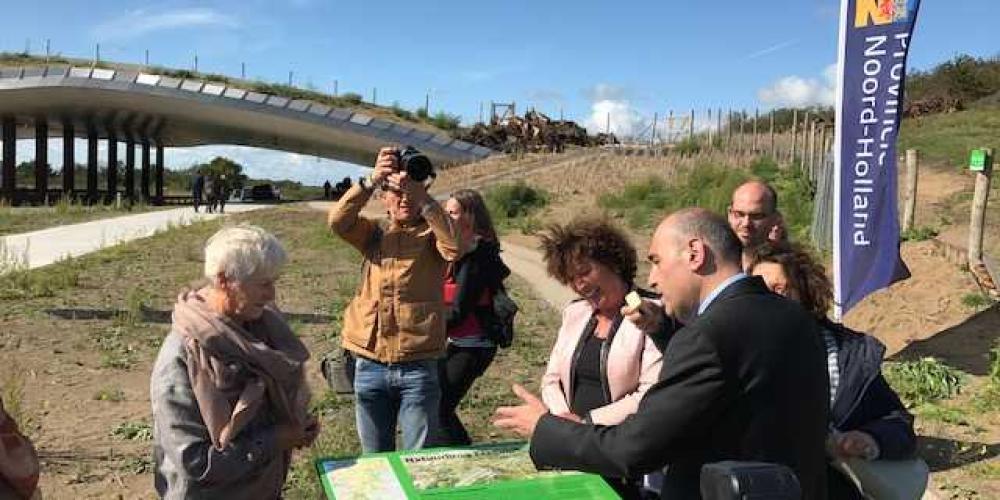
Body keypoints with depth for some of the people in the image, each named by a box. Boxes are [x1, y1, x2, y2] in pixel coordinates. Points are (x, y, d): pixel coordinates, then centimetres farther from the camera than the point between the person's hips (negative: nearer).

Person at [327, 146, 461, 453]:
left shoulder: (432, 234, 2)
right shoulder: (374, 234, 11)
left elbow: (455, 247, -20)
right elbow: (337, 221, -8)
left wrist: (422, 198, -26)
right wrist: (371, 181, -20)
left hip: (418, 367, -3)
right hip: (370, 365, 3)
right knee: (374, 459, 15)